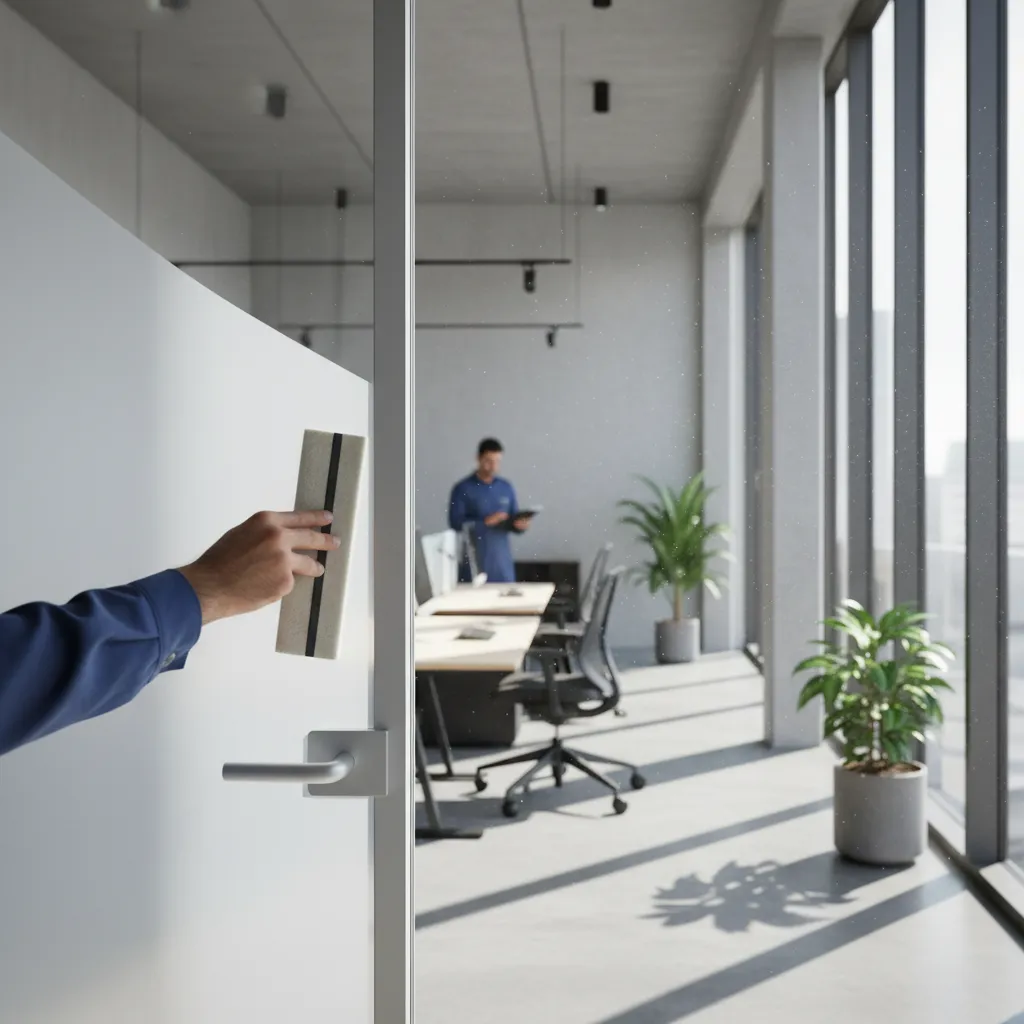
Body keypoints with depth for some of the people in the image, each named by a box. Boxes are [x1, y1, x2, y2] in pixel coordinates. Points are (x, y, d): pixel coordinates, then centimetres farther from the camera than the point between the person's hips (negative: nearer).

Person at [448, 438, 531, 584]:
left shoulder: (507, 488, 10)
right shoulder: (462, 489, -2)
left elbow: (514, 520, 14)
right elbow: (456, 523, -9)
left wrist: (520, 524, -9)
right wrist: (486, 521, -18)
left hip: (502, 560, 4)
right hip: (474, 560, -4)